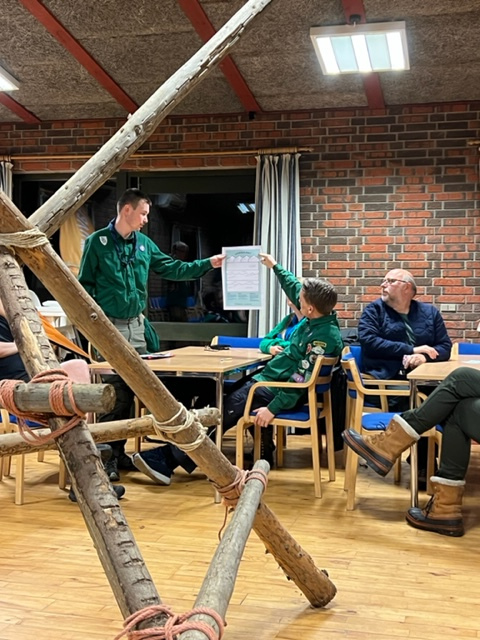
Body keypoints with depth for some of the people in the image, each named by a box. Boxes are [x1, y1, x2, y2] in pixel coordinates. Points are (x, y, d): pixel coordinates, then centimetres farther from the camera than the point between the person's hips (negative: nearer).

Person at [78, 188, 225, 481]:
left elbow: (173, 268, 13)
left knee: (130, 391, 9)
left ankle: (118, 451, 21)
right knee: (114, 393, -6)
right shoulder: (97, 242, -5)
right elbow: (85, 284, -4)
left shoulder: (144, 243, 10)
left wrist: (208, 263, 6)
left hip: (137, 326, 6)